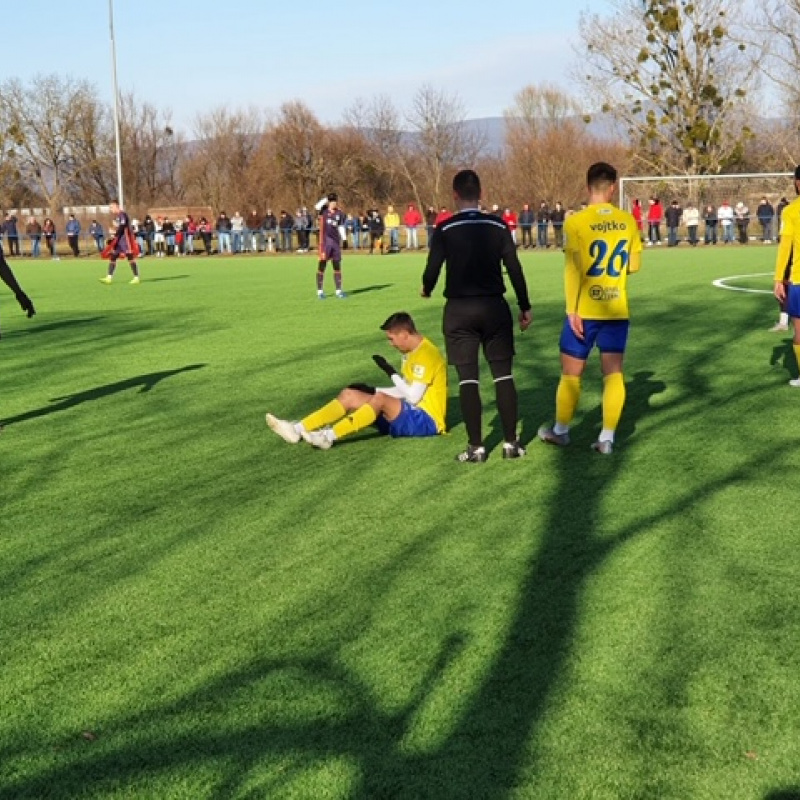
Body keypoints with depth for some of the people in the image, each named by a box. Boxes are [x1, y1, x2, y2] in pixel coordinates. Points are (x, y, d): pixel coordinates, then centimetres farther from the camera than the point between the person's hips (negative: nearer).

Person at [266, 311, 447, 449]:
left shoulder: (426, 354, -17)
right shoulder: (413, 353, 14)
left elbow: (413, 396, -22)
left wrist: (390, 371, -16)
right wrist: (372, 390, 8)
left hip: (425, 420, -9)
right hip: (411, 414, 9)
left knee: (381, 400, -34)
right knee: (350, 395, -1)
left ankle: (328, 436, -39)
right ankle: (298, 429, -13)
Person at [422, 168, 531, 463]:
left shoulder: (444, 229, -5)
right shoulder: (498, 226, 0)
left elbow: (432, 269, -6)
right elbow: (514, 268, -1)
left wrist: (426, 289, 17)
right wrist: (525, 306, 8)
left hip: (459, 309, -1)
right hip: (494, 306, 2)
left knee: (468, 378, 3)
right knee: (503, 374, 7)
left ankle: (476, 447, 3)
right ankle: (511, 442, 8)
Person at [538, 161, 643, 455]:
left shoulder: (576, 222, -11)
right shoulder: (627, 220, 1)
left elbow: (573, 270, -15)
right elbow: (634, 265, 10)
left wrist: (572, 310, -12)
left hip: (585, 310, -3)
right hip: (617, 310, 3)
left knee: (571, 372, 10)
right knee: (613, 372, 6)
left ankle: (560, 431, 23)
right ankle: (607, 438, 6)